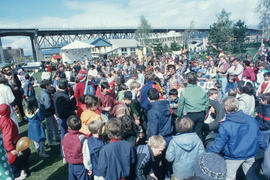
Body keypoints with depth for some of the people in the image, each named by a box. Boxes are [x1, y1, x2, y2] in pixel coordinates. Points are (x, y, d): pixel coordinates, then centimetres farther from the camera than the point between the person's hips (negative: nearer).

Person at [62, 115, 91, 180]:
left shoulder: (65, 136, -6)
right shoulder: (82, 137, -22)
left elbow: (64, 151, 7)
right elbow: (86, 155, -18)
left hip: (70, 165, 5)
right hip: (81, 166, -5)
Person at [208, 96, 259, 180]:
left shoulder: (225, 125, -25)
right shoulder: (252, 120, -7)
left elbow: (217, 146, -20)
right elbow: (258, 136, 9)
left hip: (234, 157, -5)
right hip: (251, 155, 5)